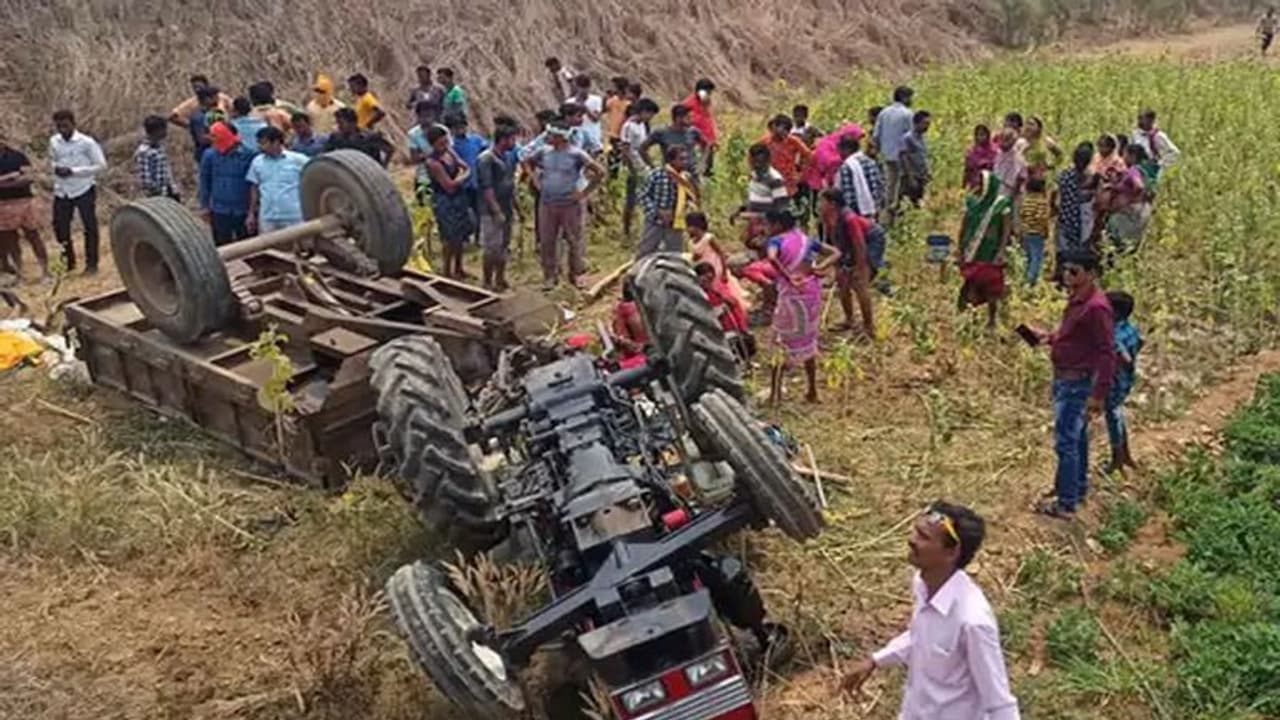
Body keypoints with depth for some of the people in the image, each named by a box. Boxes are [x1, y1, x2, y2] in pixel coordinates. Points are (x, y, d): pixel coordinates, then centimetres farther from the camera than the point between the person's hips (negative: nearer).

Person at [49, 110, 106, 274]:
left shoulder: (87, 142, -12)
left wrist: (73, 171, -18)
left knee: (90, 227, 3)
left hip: (84, 190, -4)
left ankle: (91, 263, 14)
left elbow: (101, 165, -12)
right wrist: (55, 168, -6)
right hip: (61, 191, 4)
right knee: (60, 226, 7)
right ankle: (68, 259, 25)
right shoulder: (54, 141, 3)